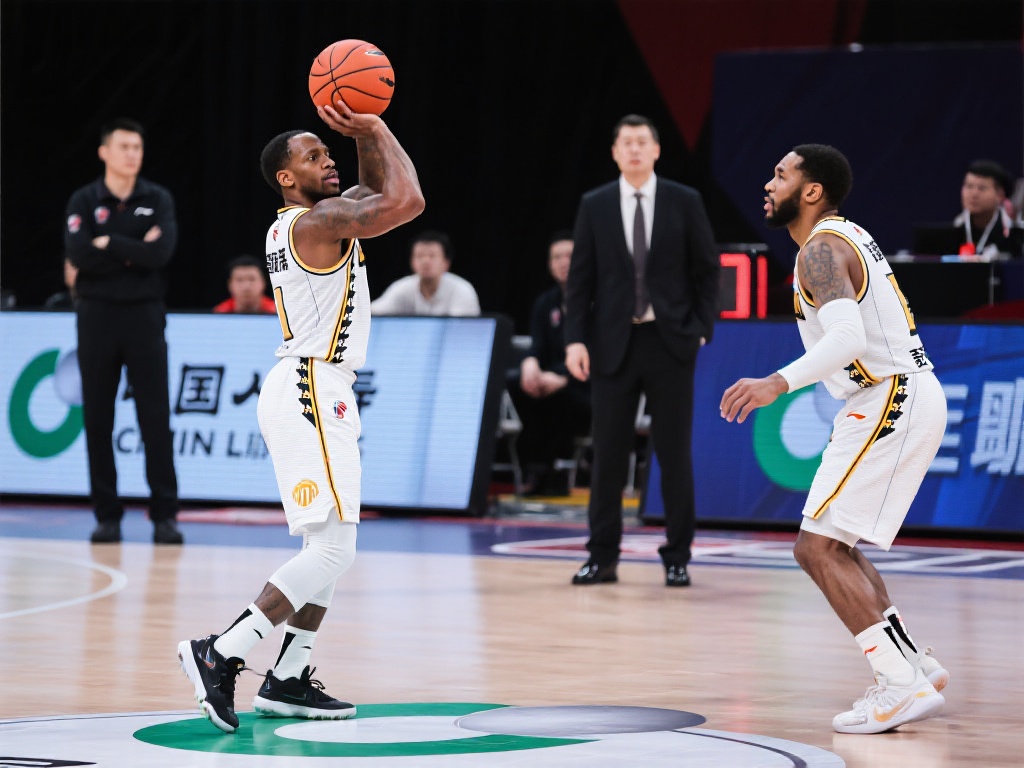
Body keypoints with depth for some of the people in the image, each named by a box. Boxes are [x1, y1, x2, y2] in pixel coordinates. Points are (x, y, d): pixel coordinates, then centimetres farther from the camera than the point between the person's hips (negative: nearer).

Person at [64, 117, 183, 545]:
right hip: (97, 316, 1)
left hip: (144, 315, 0)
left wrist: (109, 244, -12)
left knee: (155, 417, -4)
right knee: (97, 418, 2)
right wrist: (133, 252, -13)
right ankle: (107, 516, 10)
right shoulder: (83, 201, 3)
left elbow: (161, 253, -12)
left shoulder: (158, 200, 4)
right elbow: (77, 254, -13)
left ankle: (164, 516, 0)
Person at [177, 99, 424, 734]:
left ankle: (287, 681, 15)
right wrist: (376, 131, -9)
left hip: (320, 395, 11)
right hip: (310, 394, -11)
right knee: (332, 550, -14)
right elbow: (405, 202, -22)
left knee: (330, 547, 14)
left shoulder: (300, 222, 16)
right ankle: (220, 654, -16)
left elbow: (379, 194, 28)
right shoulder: (317, 220, -14)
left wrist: (366, 136, 12)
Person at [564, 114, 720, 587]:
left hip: (670, 342, -1)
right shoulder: (595, 206, 4)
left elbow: (706, 272, 5)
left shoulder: (685, 203, 2)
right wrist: (575, 340, -5)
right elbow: (580, 278, 3)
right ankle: (602, 557, 10)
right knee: (608, 452, 2)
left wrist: (701, 330, -4)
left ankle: (677, 557, 10)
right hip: (613, 343, 1)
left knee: (674, 452, 2)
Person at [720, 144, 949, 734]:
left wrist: (781, 382, -42)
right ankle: (916, 666, 20)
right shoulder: (848, 236, 17)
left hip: (891, 401, -10)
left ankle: (905, 686, -16)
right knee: (832, 544, 18)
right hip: (908, 396, 10)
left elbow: (848, 337, -31)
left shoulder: (823, 249, -14)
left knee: (820, 547, -12)